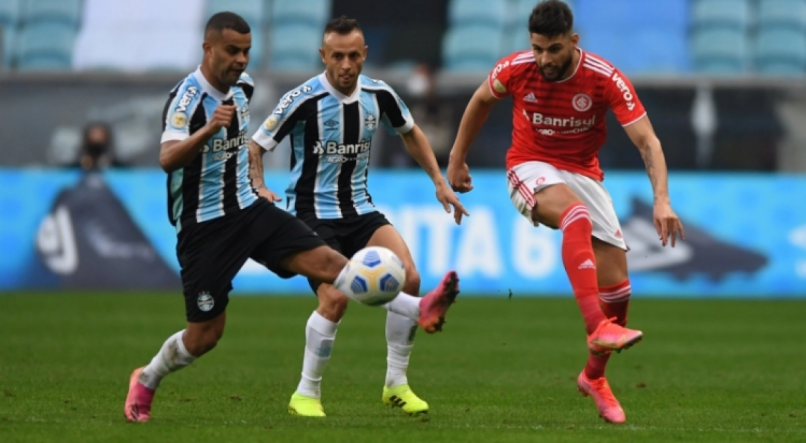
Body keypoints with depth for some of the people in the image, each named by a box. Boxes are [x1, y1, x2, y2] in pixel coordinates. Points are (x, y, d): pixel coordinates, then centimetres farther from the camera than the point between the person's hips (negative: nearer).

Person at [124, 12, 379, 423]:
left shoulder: (242, 86, 2)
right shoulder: (187, 98, -21)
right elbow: (167, 159, -38)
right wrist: (208, 129, -53)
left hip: (248, 210, 5)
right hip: (204, 227, -5)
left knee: (325, 260, -14)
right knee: (204, 335, 0)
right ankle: (144, 382, 27)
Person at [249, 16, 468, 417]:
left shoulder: (379, 95, -1)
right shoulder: (304, 100, -16)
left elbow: (411, 134, 19)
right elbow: (255, 146, -8)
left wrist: (440, 182, 13)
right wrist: (258, 188, -25)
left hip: (360, 210, 5)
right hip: (312, 214, -5)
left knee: (408, 278, -14)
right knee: (335, 298, -23)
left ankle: (396, 384, 1)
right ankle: (306, 395, -4)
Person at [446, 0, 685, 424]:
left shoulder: (605, 79, -19)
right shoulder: (515, 69, -15)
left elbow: (647, 141, -20)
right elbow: (481, 101, 8)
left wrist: (661, 200, -32)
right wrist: (456, 159, 13)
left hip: (583, 173, 2)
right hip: (530, 169, -2)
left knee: (616, 285, -6)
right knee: (577, 215, -38)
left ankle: (594, 375, 19)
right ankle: (597, 326, -48)